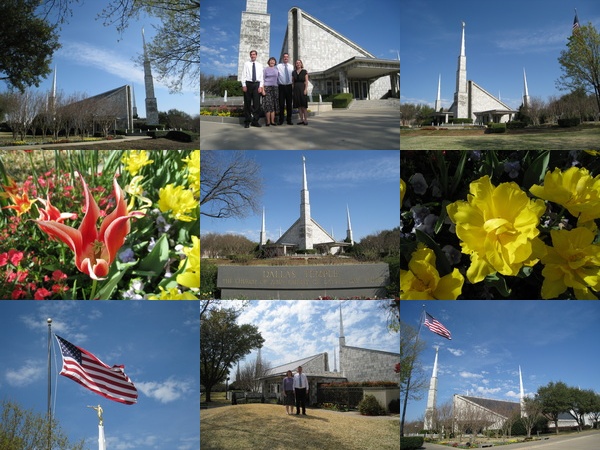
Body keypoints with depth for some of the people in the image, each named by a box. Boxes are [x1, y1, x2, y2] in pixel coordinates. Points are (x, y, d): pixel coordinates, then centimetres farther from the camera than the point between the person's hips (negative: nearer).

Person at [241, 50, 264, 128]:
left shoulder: (260, 65, 14)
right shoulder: (246, 64, 7)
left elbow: (261, 76, 9)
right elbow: (243, 75, 2)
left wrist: (261, 86, -3)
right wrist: (244, 85, -8)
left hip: (257, 84, 2)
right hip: (248, 84, -2)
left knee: (257, 103, -1)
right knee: (247, 103, 0)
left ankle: (255, 121, 4)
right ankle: (247, 121, 5)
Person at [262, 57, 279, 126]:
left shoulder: (276, 69, 12)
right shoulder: (266, 69, 3)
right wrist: (263, 89, -9)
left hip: (275, 87, 3)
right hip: (267, 87, -3)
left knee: (274, 105, 1)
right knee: (268, 104, -8)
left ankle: (272, 121, 3)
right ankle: (268, 121, -6)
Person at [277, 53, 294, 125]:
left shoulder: (291, 67, 8)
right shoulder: (278, 66, 1)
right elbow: (275, 76, 1)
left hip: (289, 86, 2)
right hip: (281, 86, -2)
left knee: (289, 104, 4)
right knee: (281, 104, -2)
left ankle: (289, 120, 10)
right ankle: (281, 120, 5)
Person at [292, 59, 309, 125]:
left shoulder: (304, 71, 2)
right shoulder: (294, 72, 12)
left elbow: (306, 81, -3)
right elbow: (292, 81, 13)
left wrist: (306, 89, -13)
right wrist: (292, 90, 5)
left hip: (302, 88, -4)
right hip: (296, 89, 4)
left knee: (303, 105, -5)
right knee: (299, 105, 3)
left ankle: (305, 119, -2)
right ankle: (301, 120, 6)